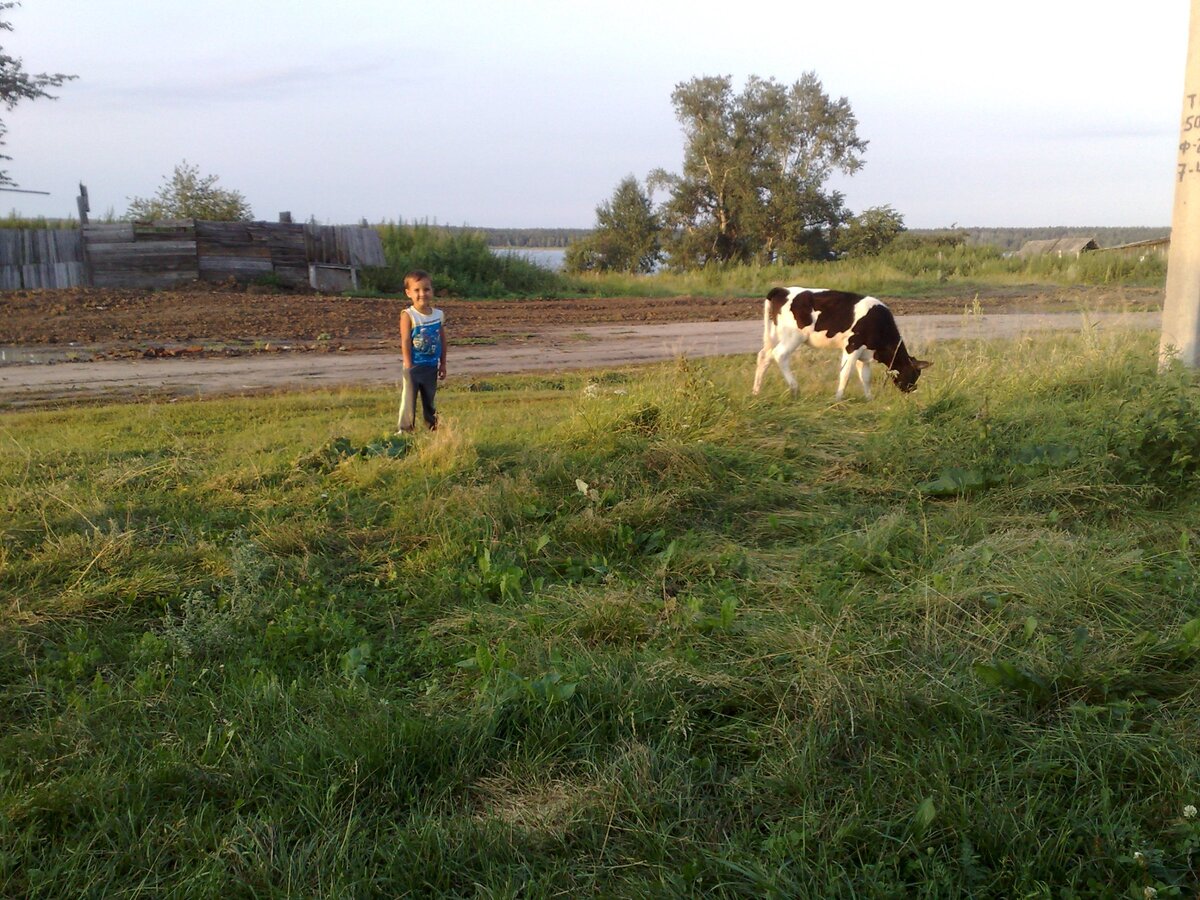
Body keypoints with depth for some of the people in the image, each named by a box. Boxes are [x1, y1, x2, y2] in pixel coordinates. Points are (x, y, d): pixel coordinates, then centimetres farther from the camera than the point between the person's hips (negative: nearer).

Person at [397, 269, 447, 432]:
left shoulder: (439, 315, 2)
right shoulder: (408, 315, -12)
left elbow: (443, 340, 9)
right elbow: (405, 342, -13)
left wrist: (443, 364, 9)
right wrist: (409, 366, -16)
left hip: (432, 366, 4)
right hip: (414, 367, -4)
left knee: (429, 399, 15)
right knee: (409, 399, -1)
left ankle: (433, 428, 24)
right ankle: (405, 430, 6)